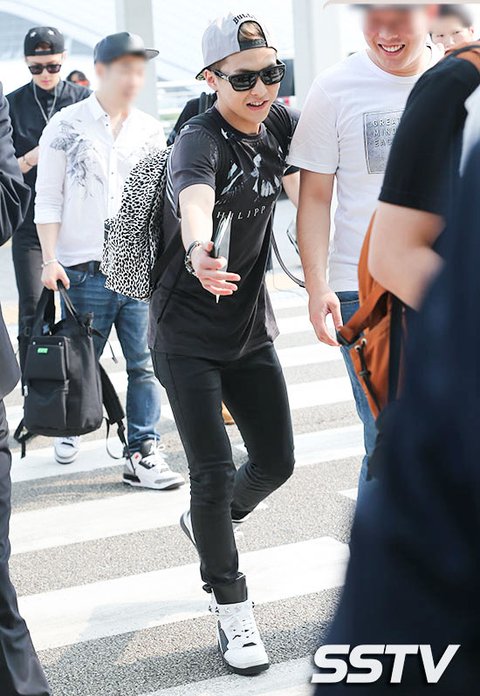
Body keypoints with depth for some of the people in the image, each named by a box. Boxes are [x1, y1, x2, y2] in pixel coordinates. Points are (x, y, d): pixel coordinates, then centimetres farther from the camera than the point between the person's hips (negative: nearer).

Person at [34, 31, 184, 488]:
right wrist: (50, 259, -9)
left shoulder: (150, 131, 10)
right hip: (86, 270, -3)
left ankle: (142, 454, 5)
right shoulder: (67, 125, 0)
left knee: (145, 364, 0)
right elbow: (47, 199, -1)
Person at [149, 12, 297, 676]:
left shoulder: (278, 124, -4)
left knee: (277, 460, 10)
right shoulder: (199, 141, -23)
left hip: (250, 327, 6)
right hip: (187, 335, -6)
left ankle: (207, 522, 42)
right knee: (214, 472, -9)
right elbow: (194, 195, -46)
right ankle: (231, 606, 11)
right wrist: (199, 251, -68)